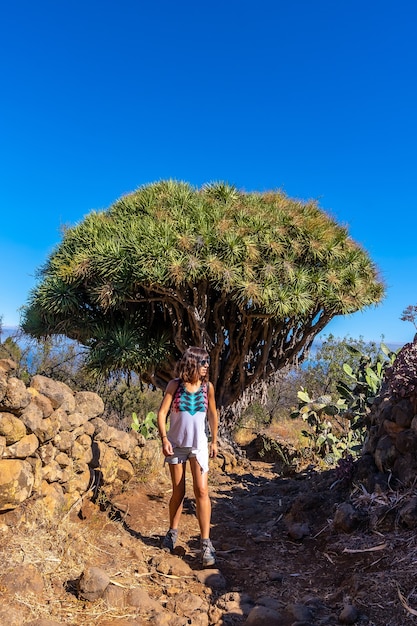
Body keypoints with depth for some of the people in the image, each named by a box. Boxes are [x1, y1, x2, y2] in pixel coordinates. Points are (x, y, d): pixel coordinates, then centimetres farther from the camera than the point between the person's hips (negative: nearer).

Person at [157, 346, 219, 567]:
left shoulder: (207, 387, -4)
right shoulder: (175, 385, -9)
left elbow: (212, 414, 8)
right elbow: (162, 412, -9)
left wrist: (214, 441, 11)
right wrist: (164, 438, -17)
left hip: (198, 444, 1)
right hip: (176, 443, 0)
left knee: (201, 491, -8)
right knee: (178, 491, 11)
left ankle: (206, 543, -1)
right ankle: (173, 533, 32)